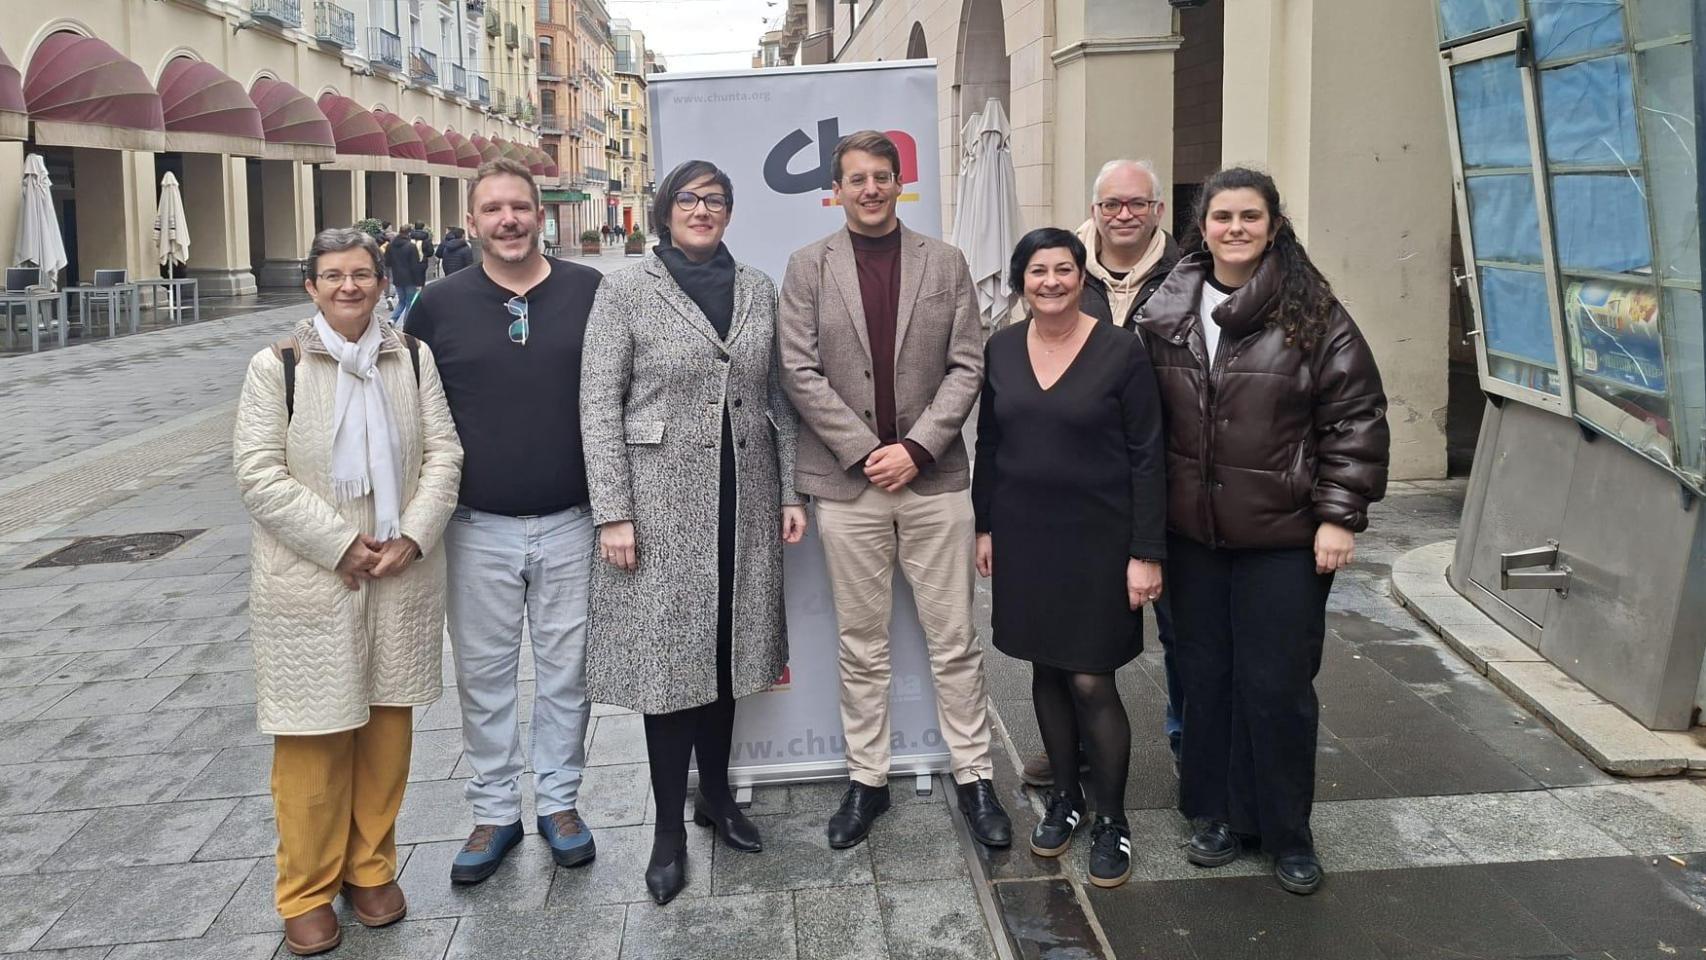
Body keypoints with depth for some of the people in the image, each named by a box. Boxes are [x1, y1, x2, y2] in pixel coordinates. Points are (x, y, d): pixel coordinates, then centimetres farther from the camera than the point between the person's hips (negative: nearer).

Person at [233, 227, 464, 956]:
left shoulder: (414, 359, 5)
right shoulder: (277, 366, -3)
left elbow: (443, 453, 2)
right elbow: (259, 473, -9)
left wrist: (413, 536, -12)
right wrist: (340, 545, -15)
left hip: (403, 573, 3)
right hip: (311, 580, -3)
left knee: (387, 727, 11)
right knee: (316, 738, 4)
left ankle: (371, 869, 27)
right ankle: (307, 891, 18)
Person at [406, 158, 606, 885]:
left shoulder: (590, 292, -3)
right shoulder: (439, 305, 0)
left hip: (570, 524, 0)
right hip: (479, 528, 1)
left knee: (565, 669, 10)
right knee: (484, 674, 10)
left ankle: (559, 800, 28)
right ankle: (495, 811, 26)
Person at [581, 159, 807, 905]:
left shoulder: (758, 289, 9)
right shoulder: (626, 291, -2)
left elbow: (779, 398, 11)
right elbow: (599, 406, -6)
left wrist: (791, 491, 6)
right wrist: (613, 511, -12)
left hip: (744, 498, 4)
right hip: (664, 499, -3)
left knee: (725, 649, 13)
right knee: (669, 655, 1)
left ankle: (716, 793, 31)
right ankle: (669, 828, 13)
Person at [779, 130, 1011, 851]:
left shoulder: (945, 264, 7)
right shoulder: (808, 267, 4)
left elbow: (966, 367, 1)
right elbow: (800, 372, -3)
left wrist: (916, 447, -10)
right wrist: (866, 451, -10)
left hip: (934, 476, 1)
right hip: (847, 482, 0)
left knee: (954, 642, 6)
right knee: (861, 647, 9)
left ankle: (974, 776, 19)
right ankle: (866, 780, 21)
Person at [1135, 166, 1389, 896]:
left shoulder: (1312, 314, -7)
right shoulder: (1166, 314, 4)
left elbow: (1356, 418, -7)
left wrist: (1339, 515, -11)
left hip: (1283, 536, -3)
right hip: (1192, 534, 3)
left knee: (1278, 684, 5)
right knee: (1204, 676, 13)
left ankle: (1287, 830, 24)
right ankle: (1215, 813, 31)